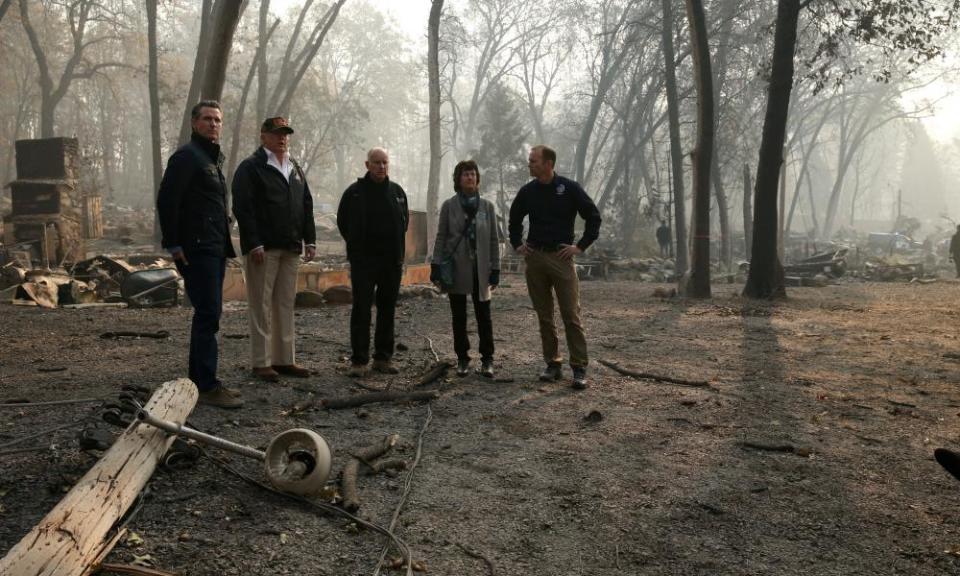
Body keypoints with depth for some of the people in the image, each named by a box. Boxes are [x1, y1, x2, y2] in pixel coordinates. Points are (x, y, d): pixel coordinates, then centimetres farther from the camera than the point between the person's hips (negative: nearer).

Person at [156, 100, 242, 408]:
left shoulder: (212, 158, 21)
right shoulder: (186, 156, -8)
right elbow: (166, 200, -16)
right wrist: (173, 244, -17)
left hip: (215, 250, 10)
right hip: (197, 250, -10)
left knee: (208, 314, 13)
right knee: (208, 315, -10)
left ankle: (200, 380, 22)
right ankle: (207, 386, -5)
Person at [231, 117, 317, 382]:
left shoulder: (295, 169, 20)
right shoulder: (250, 168, -3)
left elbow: (307, 206, 20)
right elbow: (243, 208, -11)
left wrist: (310, 240, 11)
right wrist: (254, 244, -18)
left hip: (290, 249, 7)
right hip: (263, 249, -7)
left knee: (286, 304, 9)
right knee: (261, 306, -3)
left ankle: (285, 359, 16)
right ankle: (261, 363, 3)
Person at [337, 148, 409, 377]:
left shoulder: (397, 192, 9)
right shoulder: (354, 192, -2)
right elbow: (343, 222, 8)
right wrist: (357, 247, 10)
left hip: (392, 262, 4)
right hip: (363, 262, -4)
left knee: (387, 310, 8)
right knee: (361, 310, -5)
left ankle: (383, 358, 17)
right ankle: (359, 360, 0)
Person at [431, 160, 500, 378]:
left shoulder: (487, 206, 4)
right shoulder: (449, 205, 2)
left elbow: (494, 240, 4)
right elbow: (441, 237, 2)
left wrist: (495, 269, -1)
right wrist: (436, 266, -6)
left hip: (480, 269, 0)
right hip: (456, 268, 0)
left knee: (484, 316, 3)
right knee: (459, 317, 7)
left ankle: (487, 359, 12)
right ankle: (462, 359, 17)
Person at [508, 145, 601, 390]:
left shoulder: (569, 188, -4)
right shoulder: (527, 191, 7)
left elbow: (593, 217, 0)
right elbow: (514, 219, 24)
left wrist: (581, 246, -5)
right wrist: (517, 244, 14)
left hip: (561, 257, -4)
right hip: (534, 258, 4)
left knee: (571, 315, -6)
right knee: (544, 316, 8)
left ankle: (579, 369, -3)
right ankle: (552, 364, 16)